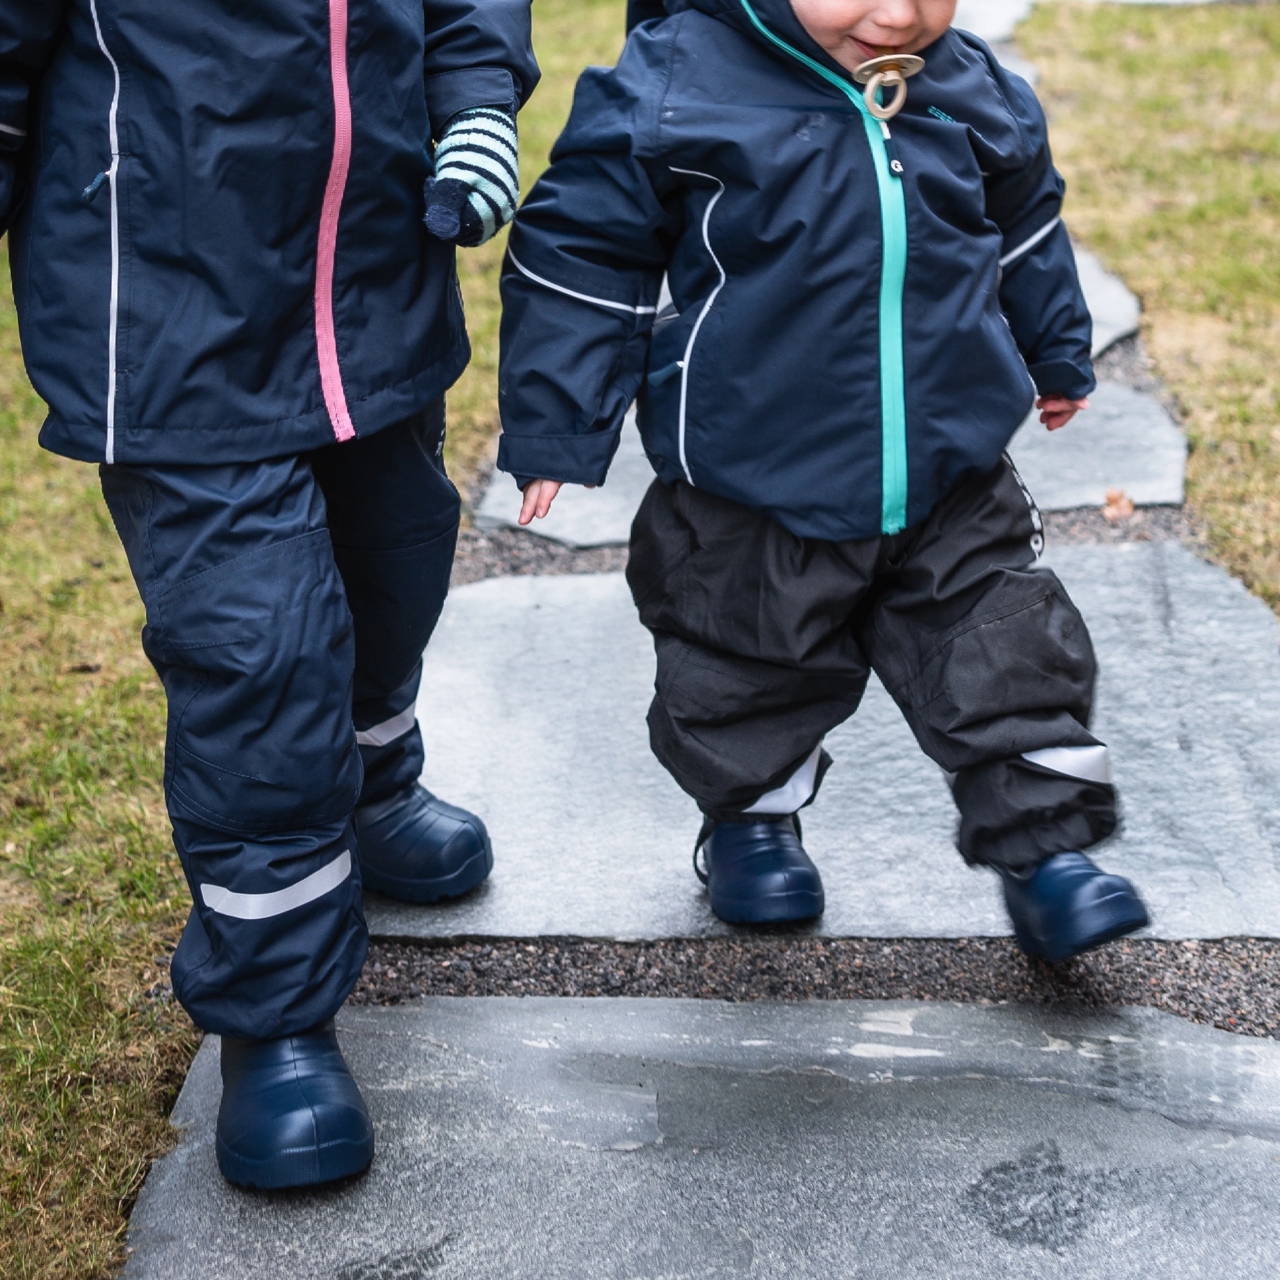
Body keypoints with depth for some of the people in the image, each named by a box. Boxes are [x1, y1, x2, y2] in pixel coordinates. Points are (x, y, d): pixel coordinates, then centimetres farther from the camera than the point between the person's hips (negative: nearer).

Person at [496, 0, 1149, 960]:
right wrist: (555, 435, -7)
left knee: (1009, 651, 4)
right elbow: (582, 253, -8)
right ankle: (752, 818, 39)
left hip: (952, 484, 3)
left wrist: (1058, 357, 32)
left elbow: (1024, 232, 20)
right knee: (752, 671, 14)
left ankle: (1046, 842, 19)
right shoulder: (676, 84, -14)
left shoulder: (973, 93, 1)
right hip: (753, 494, -3)